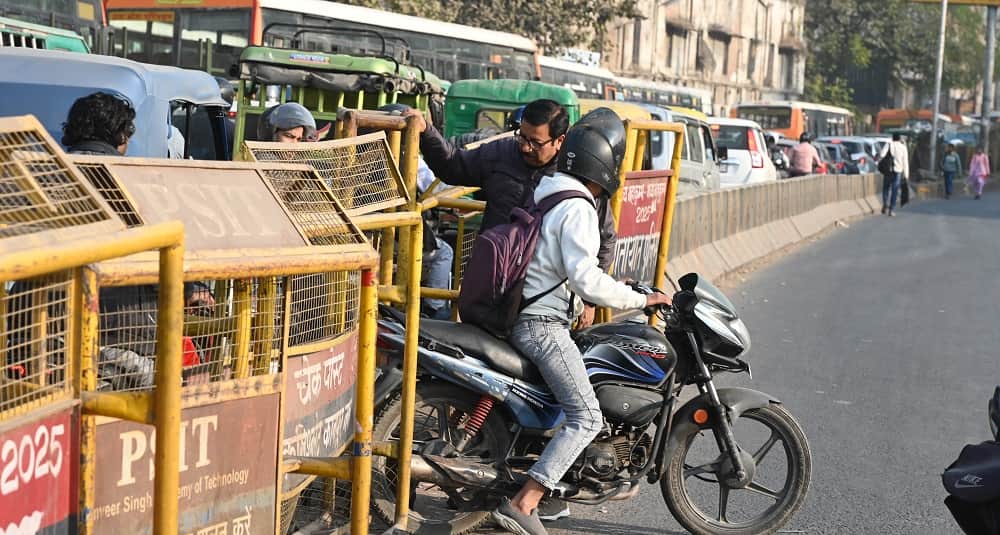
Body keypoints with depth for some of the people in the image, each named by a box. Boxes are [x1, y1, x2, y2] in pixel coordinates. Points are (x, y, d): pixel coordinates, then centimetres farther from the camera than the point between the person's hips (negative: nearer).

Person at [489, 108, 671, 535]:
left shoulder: (546, 191, 14)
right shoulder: (578, 208, -16)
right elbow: (585, 276, -24)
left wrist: (578, 303, 32)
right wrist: (641, 300, -16)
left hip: (520, 315, 10)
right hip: (543, 324, -10)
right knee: (586, 419, -12)